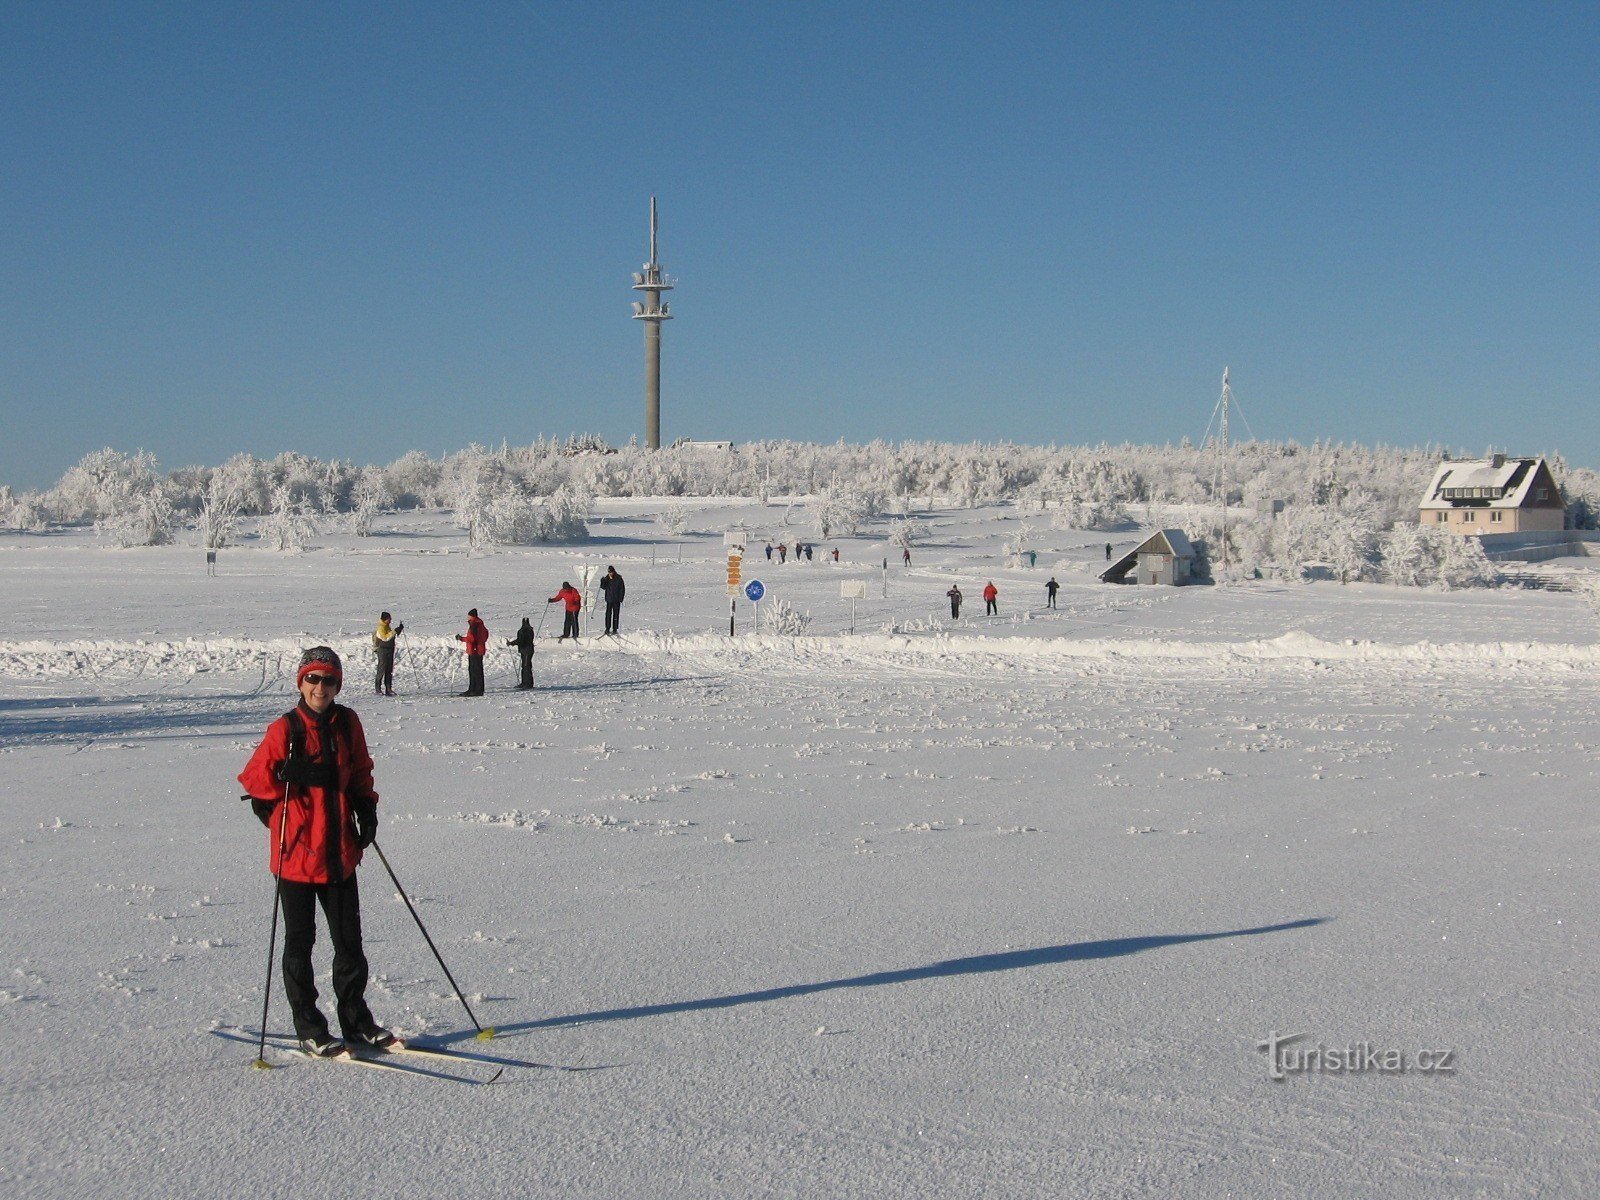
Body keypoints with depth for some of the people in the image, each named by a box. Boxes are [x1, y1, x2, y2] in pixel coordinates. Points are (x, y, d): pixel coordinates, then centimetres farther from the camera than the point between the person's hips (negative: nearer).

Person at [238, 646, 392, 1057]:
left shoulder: (347, 724, 5)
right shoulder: (285, 730, -8)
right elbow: (254, 779, -5)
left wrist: (366, 808, 3)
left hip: (340, 853, 4)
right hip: (297, 852, -4)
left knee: (349, 939, 11)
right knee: (300, 942, 5)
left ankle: (356, 1020, 22)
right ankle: (308, 1028, 14)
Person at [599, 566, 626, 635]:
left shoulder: (618, 579, -6)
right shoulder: (606, 578, 3)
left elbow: (622, 589, -3)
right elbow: (604, 587, 6)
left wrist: (621, 598, -9)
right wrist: (602, 582, -13)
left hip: (616, 600, -2)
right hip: (609, 599, 2)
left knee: (616, 614, 3)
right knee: (608, 614, -1)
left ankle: (615, 629, 9)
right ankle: (607, 628, 7)